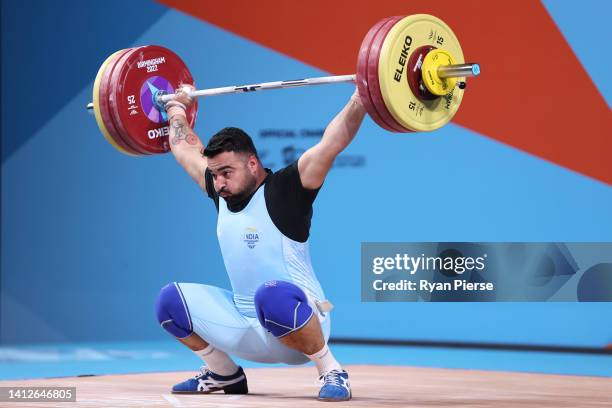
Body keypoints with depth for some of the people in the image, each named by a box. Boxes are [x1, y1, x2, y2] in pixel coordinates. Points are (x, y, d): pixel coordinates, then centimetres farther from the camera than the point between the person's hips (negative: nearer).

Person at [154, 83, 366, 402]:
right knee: (170, 300, -2)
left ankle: (332, 372, -19)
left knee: (273, 296, -40)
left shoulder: (284, 191, -13)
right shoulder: (222, 193, 5)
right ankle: (223, 375, 15)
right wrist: (176, 108, 33)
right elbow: (186, 149, 22)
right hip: (243, 322, 7)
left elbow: (332, 142, -21)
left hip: (296, 321, -7)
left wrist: (360, 98, -25)